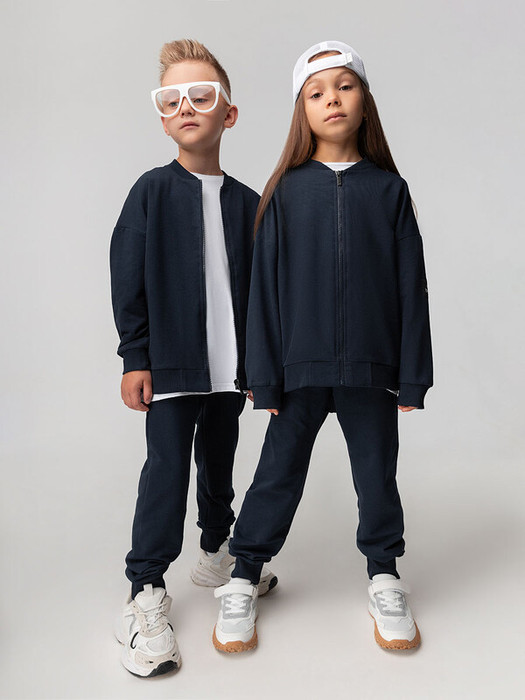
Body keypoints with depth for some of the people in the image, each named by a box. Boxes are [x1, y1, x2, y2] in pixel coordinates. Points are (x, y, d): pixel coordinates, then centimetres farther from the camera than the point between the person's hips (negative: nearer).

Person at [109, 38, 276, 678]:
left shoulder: (246, 202, 5)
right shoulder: (153, 190, -3)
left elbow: (258, 286, 8)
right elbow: (127, 280, -5)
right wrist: (135, 358, -9)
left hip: (230, 365, 4)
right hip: (169, 362, -4)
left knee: (219, 462, 17)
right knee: (167, 468, -4)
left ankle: (217, 554, 37)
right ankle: (146, 592, 7)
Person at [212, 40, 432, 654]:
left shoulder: (389, 190, 3)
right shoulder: (286, 191, 2)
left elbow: (411, 285, 3)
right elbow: (264, 284, 0)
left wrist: (412, 374, -1)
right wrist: (264, 375, -4)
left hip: (371, 367, 1)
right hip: (300, 366, 0)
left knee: (376, 472, 12)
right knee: (279, 472, 9)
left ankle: (384, 580, 33)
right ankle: (243, 579, 27)